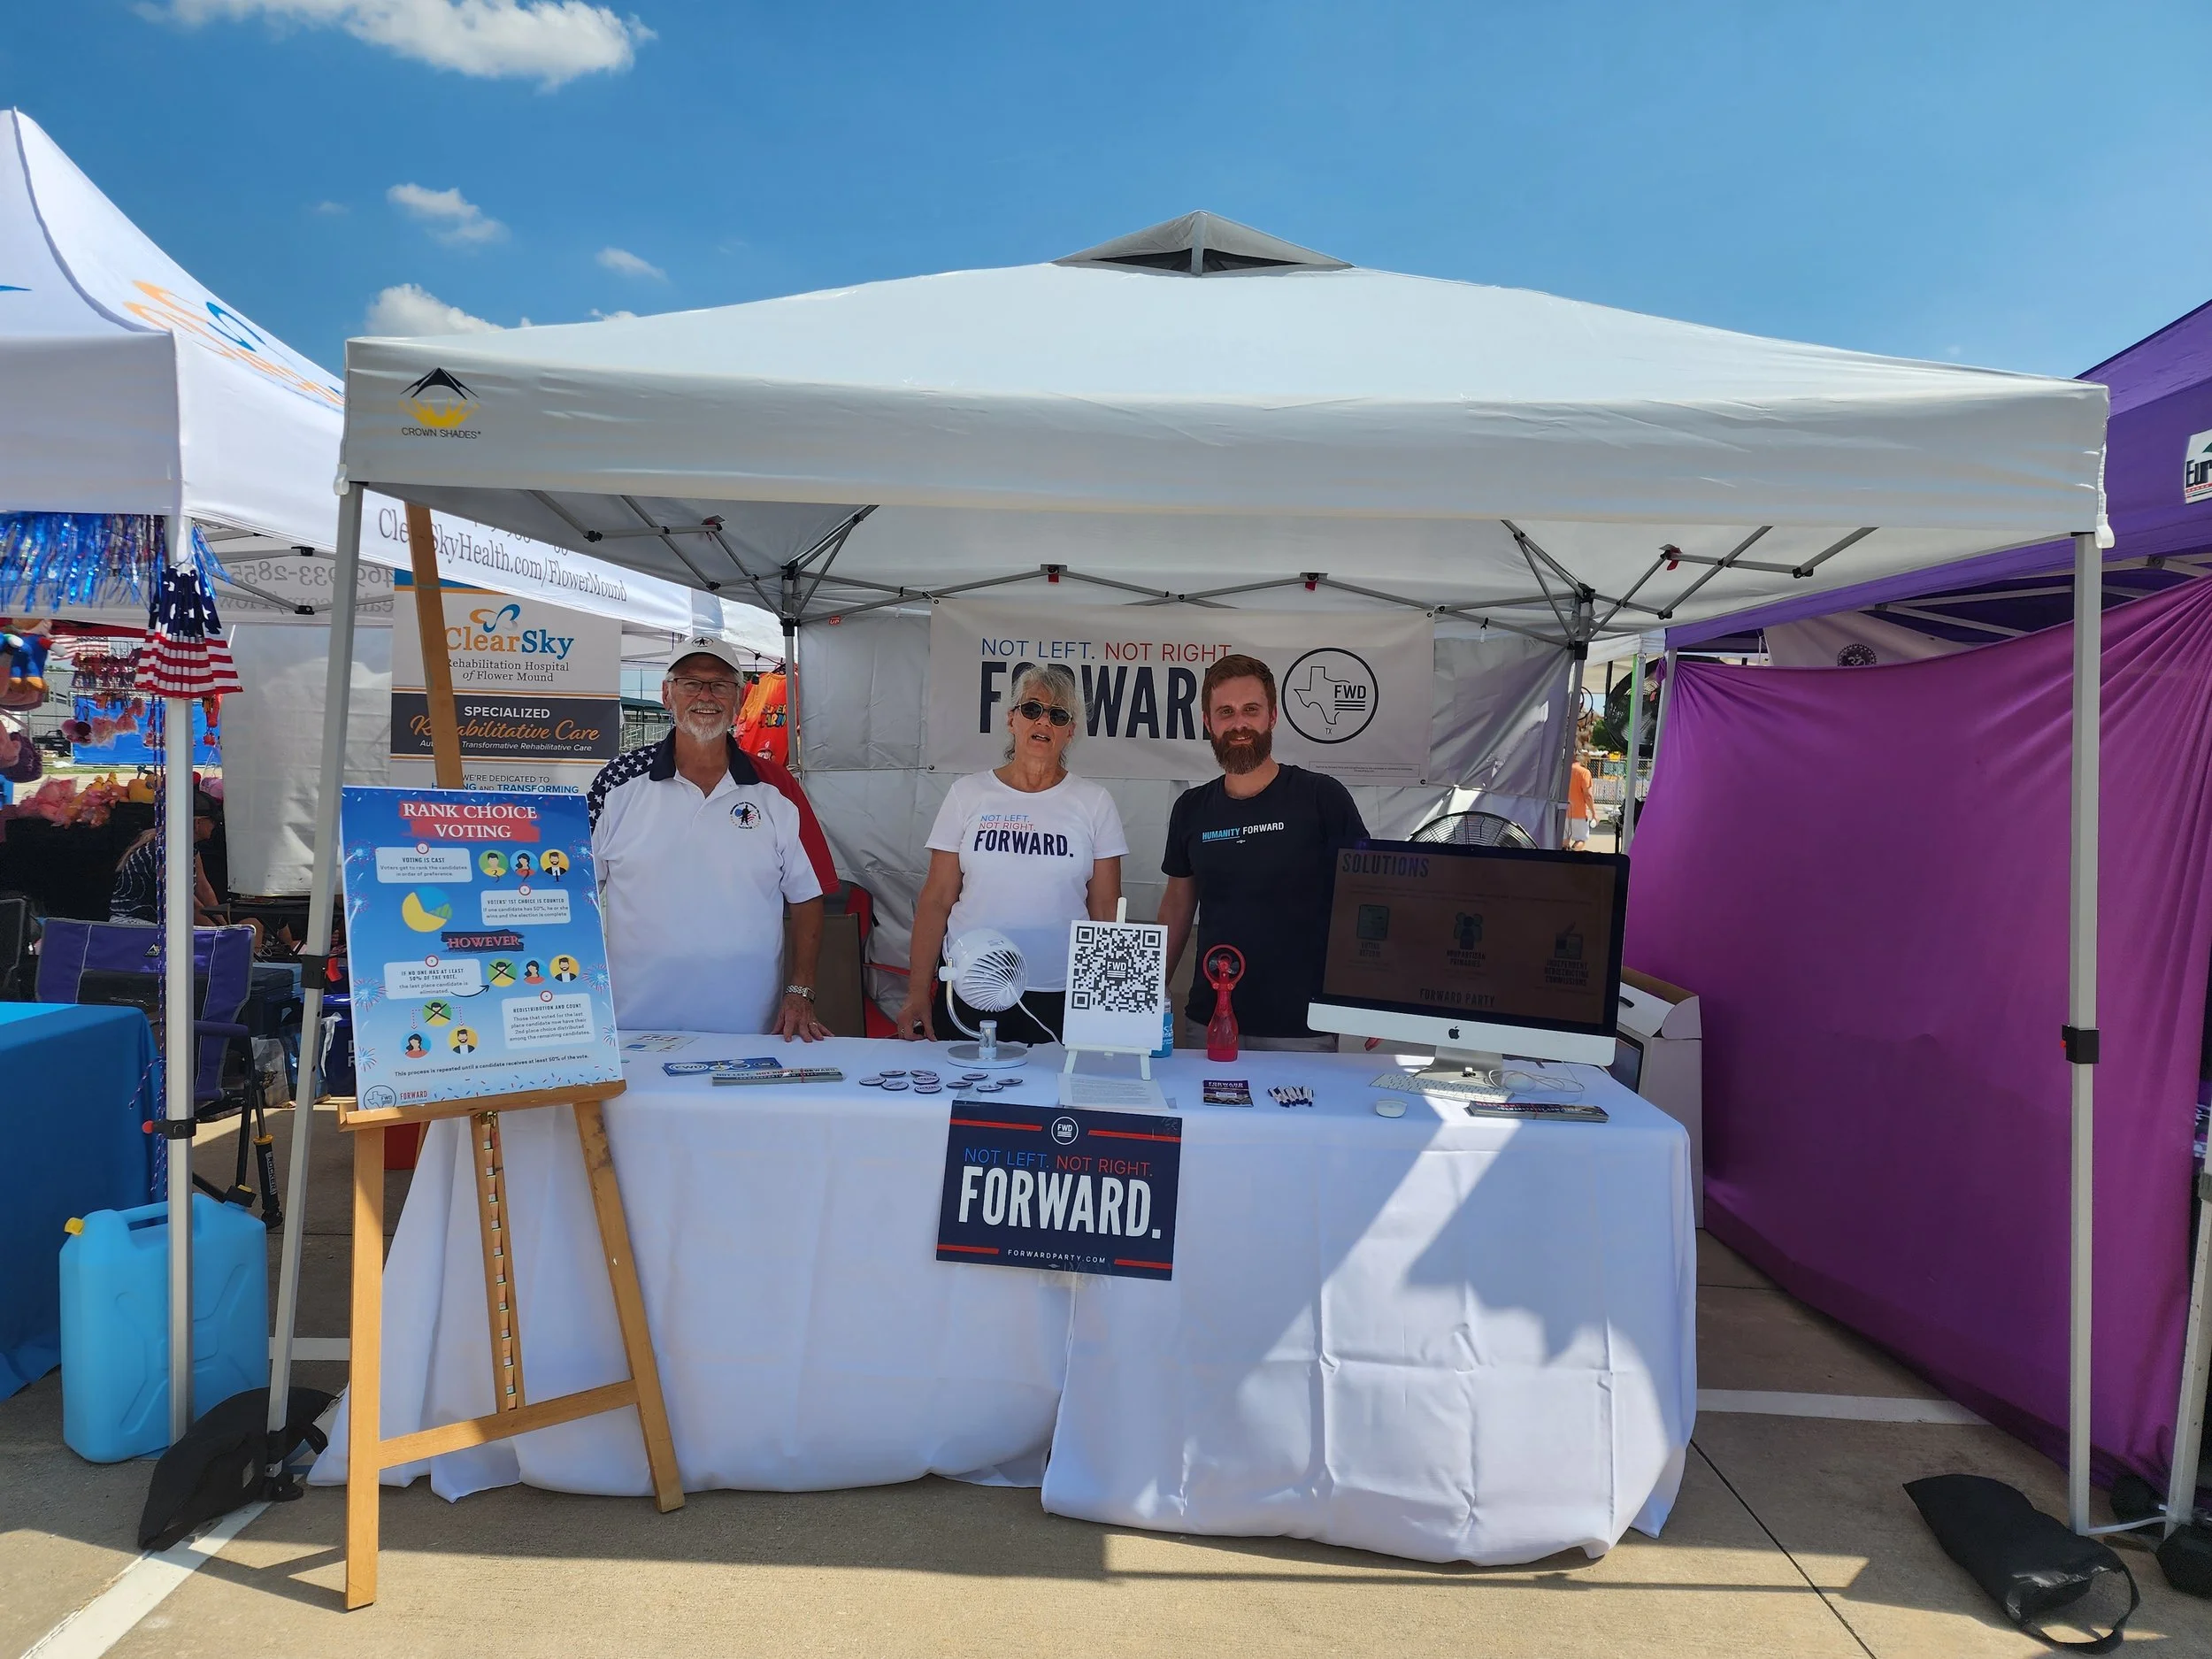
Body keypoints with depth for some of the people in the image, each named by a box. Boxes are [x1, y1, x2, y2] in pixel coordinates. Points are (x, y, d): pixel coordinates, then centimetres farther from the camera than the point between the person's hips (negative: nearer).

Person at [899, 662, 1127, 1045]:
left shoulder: (1094, 803, 3)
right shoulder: (969, 794, 4)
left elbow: (1106, 911, 4)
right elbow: (936, 901, 3)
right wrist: (917, 993, -1)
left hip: (1059, 998, 0)